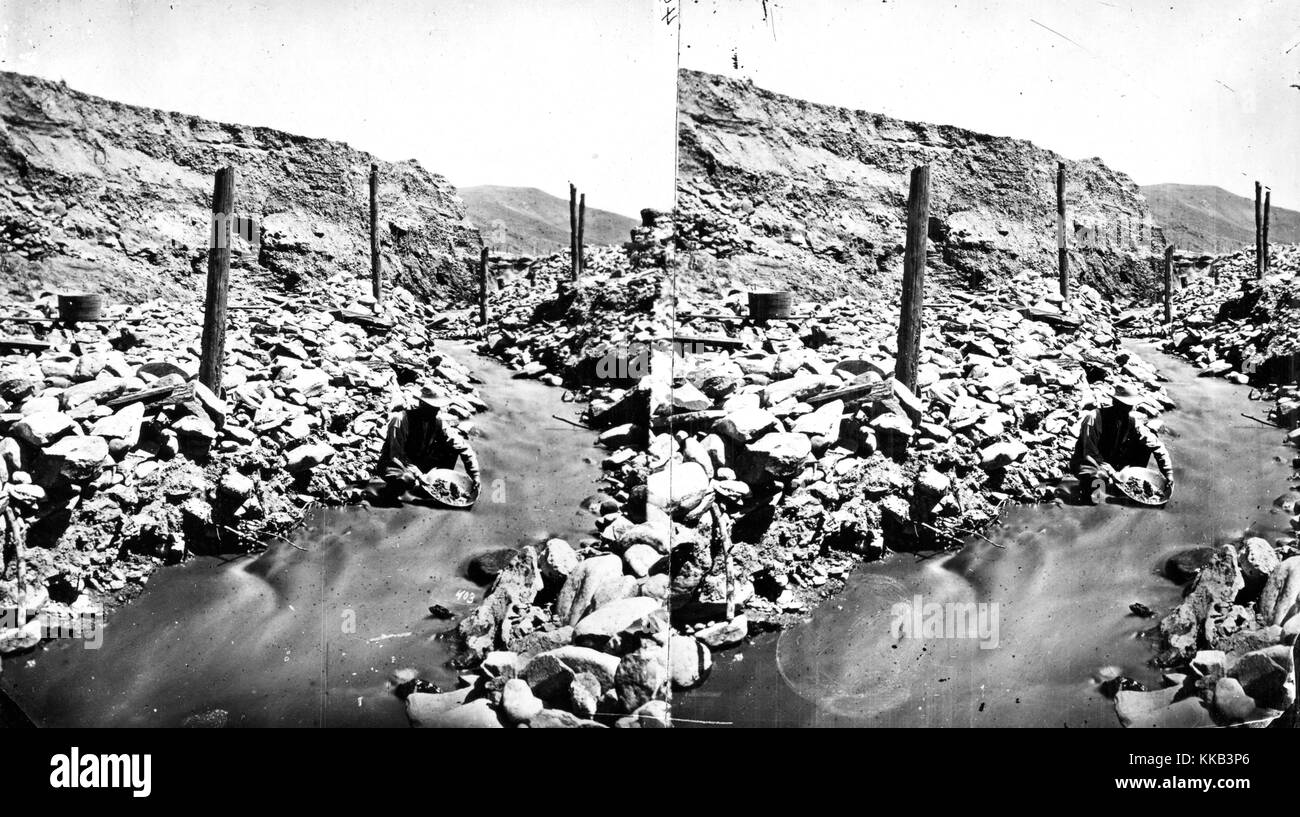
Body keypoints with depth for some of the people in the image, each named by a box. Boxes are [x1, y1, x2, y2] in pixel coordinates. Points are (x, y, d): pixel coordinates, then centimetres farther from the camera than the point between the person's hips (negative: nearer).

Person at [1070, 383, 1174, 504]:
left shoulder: (1131, 422, -12)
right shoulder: (1094, 418, -26)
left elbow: (1157, 446, -8)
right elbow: (1090, 454, -27)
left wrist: (1169, 474, -16)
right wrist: (1112, 473, -34)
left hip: (1114, 461, 5)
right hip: (1090, 462, -5)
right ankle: (1087, 484, -6)